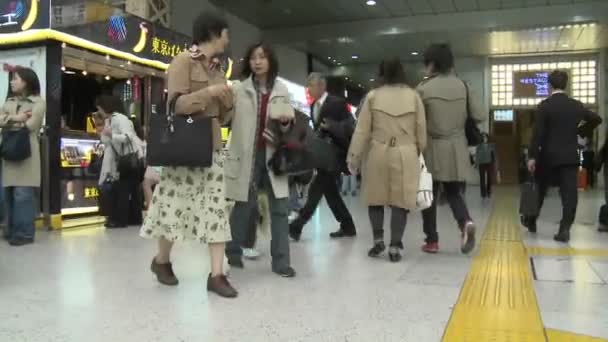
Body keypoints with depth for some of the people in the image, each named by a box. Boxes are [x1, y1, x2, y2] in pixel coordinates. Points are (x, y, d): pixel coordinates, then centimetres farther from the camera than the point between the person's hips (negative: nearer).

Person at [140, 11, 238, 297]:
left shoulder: (216, 69, 16)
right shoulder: (183, 60, -5)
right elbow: (176, 104, -16)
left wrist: (228, 102, 1)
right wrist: (208, 93, -21)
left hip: (214, 148, 7)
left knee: (218, 207, -2)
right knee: (176, 206, 2)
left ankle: (216, 274, 0)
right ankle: (162, 260, 26)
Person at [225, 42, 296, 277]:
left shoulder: (282, 91, 10)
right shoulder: (239, 90, 2)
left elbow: (287, 128, 14)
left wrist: (287, 121, -9)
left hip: (273, 155, 2)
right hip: (246, 156, -2)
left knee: (280, 208, 1)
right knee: (244, 206, 5)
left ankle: (281, 261, 9)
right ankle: (232, 253, 25)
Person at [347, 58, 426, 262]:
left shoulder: (373, 96, -1)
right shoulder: (413, 96, 1)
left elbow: (362, 130, -1)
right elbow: (421, 131, 5)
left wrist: (354, 157, 5)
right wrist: (420, 154, 18)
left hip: (378, 154, 0)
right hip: (406, 155, 0)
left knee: (376, 198, 15)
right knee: (400, 201, 4)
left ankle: (378, 240, 14)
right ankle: (395, 247, 6)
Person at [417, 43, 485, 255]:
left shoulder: (424, 88, -10)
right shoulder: (462, 85, 1)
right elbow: (479, 116, 3)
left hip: (433, 148, -3)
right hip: (457, 148, 3)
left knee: (430, 195, 9)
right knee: (453, 192, 16)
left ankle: (432, 241, 14)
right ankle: (466, 222, -11)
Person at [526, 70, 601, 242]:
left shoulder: (545, 106, -9)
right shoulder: (576, 105, 5)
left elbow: (538, 133, -13)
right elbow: (596, 119, 18)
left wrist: (532, 156, -11)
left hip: (548, 156, -2)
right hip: (571, 157, 2)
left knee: (540, 190, 13)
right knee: (569, 193, 0)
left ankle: (531, 222, 28)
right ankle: (565, 229, -7)